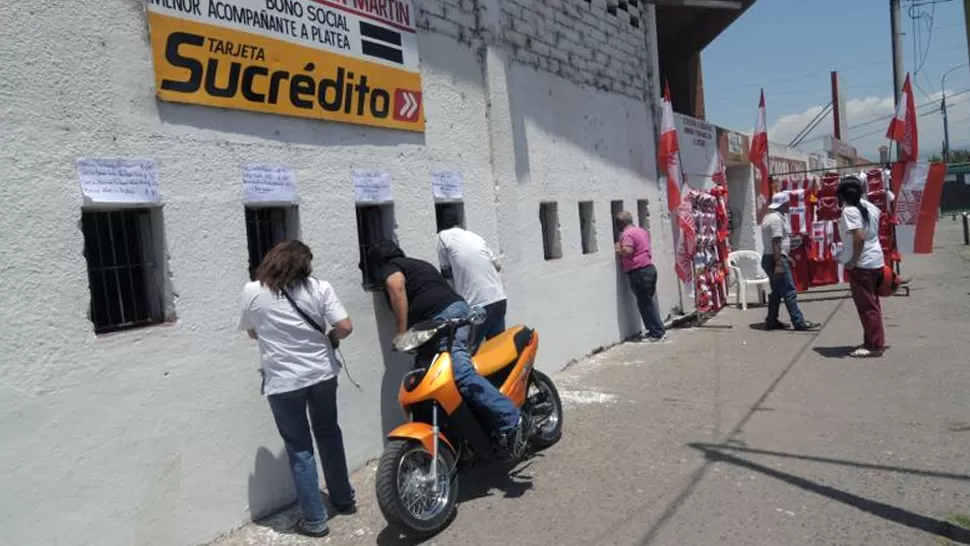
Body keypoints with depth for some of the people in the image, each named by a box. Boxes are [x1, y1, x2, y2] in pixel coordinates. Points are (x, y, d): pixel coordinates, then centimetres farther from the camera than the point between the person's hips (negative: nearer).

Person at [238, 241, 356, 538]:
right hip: (321, 374, 2)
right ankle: (344, 499, 35)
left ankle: (314, 520, 16)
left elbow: (253, 333, 9)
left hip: (283, 382, -2)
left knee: (299, 449, 9)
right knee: (329, 435, 21)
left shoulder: (252, 292, -5)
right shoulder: (319, 288, -6)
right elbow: (345, 327, -10)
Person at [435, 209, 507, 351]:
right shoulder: (475, 237, 14)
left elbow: (446, 272, 9)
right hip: (499, 299, 6)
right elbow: (498, 266, 20)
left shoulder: (444, 235, 0)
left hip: (477, 305, -6)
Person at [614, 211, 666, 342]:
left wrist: (618, 249, -8)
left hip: (639, 272, -10)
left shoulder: (627, 234, -13)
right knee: (648, 302, 16)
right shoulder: (641, 230, 17)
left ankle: (656, 333, -1)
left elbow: (627, 251, -27)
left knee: (645, 303, -3)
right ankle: (658, 330, 19)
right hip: (649, 268, 10)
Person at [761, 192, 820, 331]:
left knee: (777, 291, 15)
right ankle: (799, 323, -6)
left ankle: (771, 321, 19)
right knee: (789, 292, -8)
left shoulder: (772, 216, 17)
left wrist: (785, 257, 27)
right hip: (776, 259, -11)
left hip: (772, 258, 11)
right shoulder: (776, 219, -17)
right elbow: (775, 243, -24)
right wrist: (778, 264, -27)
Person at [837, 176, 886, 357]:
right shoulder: (868, 206, 7)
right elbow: (878, 213, 31)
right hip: (875, 260, 9)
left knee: (866, 306, -3)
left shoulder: (849, 211, -18)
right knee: (872, 304, 16)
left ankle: (874, 346, 2)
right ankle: (874, 341, 25)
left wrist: (853, 261, -19)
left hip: (861, 264, -9)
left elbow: (859, 237, -27)